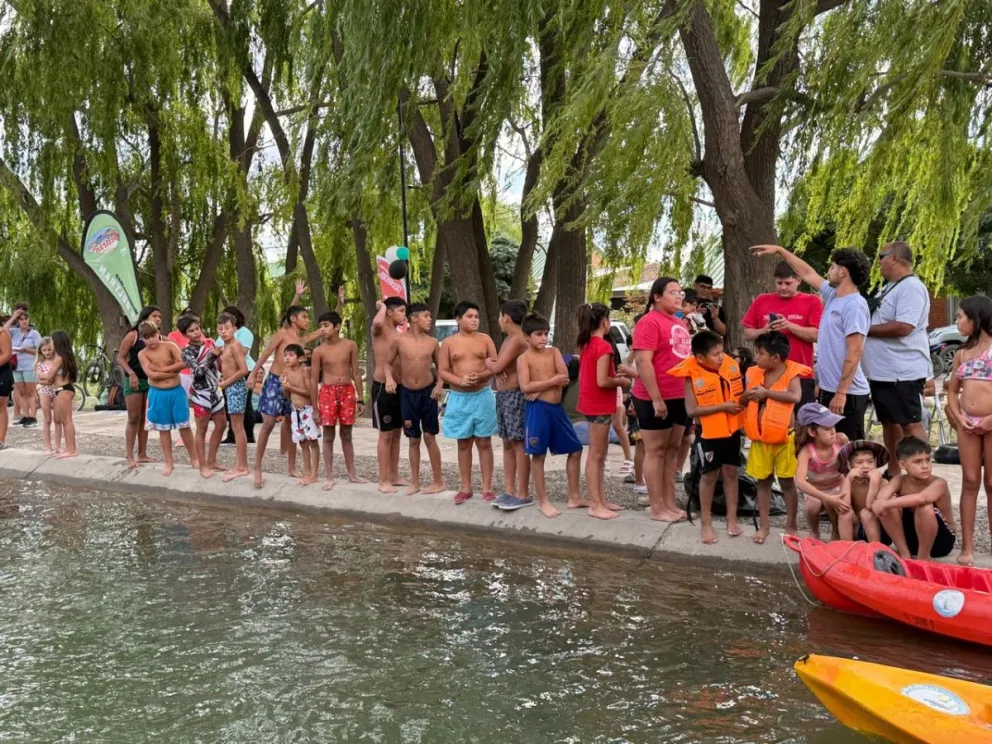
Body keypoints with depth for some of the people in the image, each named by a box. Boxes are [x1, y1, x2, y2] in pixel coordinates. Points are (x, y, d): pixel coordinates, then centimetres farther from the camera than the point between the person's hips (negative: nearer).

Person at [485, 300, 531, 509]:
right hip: (503, 395, 10)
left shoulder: (517, 340, -16)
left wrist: (488, 362, 2)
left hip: (515, 395, -10)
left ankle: (523, 495, -4)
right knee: (507, 444, 12)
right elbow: (499, 367, 13)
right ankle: (509, 490, 18)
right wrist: (494, 365, -10)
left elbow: (496, 367, -19)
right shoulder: (509, 339, 16)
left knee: (519, 444, -7)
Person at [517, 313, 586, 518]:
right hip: (538, 409, -6)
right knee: (538, 455, 1)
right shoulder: (524, 358, -4)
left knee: (575, 449, 9)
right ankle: (543, 501, 11)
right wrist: (553, 381, -11)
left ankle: (574, 497, 20)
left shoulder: (553, 352, 8)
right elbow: (526, 387, -16)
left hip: (557, 408, 6)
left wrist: (541, 387, -14)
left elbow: (564, 377, -4)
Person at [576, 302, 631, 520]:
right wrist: (621, 381, -7)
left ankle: (600, 500, 21)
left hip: (592, 404, 10)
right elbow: (602, 381, -22)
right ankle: (596, 505, 0)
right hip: (599, 406, -10)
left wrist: (615, 374, 9)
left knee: (599, 455, 15)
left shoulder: (587, 344, 10)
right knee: (596, 456, -4)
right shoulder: (603, 346, -18)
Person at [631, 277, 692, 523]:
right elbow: (643, 362, -19)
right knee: (655, 451, -1)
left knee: (672, 450, 11)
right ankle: (658, 508, 3)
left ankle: (670, 503, 18)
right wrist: (656, 398, -22)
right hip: (656, 399, -8)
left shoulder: (680, 324, 14)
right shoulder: (650, 322, -12)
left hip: (680, 397, 8)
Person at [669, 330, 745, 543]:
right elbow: (691, 411, -23)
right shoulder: (693, 377, -18)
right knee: (710, 476, 6)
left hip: (732, 429, 4)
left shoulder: (731, 366, -4)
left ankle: (732, 519, 23)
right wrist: (723, 407, -23)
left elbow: (739, 392, 13)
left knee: (730, 472, 12)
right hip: (709, 433, -4)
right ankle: (706, 523, 18)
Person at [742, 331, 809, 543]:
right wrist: (748, 395, -12)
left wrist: (766, 392, -25)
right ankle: (764, 525, 21)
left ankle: (791, 525, 19)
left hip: (784, 438, -4)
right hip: (760, 438, 4)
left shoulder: (791, 373, -11)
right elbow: (743, 401, 11)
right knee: (763, 481, 11)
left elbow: (795, 397, -29)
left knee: (787, 482, 6)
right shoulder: (754, 373, 2)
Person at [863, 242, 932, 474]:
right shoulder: (888, 287, 16)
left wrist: (866, 328, -16)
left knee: (910, 424, -6)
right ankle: (893, 473, 26)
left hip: (903, 372, -10)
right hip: (881, 372, 10)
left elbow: (903, 327, -26)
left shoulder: (911, 288, -15)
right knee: (889, 422, 16)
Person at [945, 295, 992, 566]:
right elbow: (952, 391, 16)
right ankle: (967, 547, 7)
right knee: (970, 482, 5)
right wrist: (958, 417, -1)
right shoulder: (962, 353, 12)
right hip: (968, 424, 5)